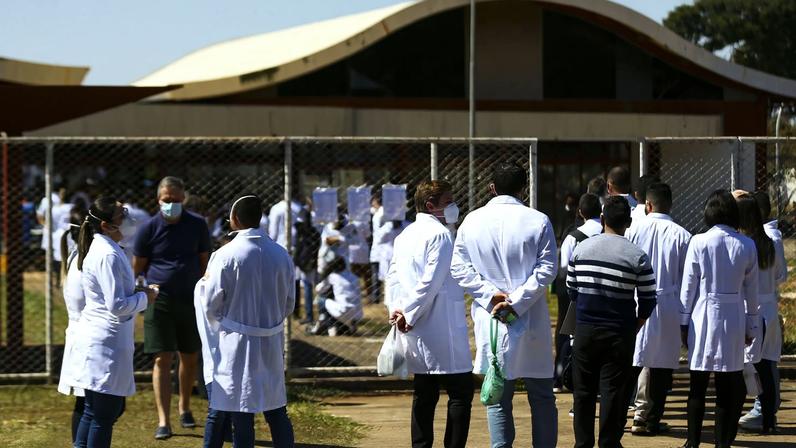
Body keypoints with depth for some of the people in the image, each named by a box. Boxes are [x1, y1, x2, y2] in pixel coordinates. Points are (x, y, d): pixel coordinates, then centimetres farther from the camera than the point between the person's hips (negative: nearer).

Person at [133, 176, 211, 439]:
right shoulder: (149, 228, -5)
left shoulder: (197, 225, 1)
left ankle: (184, 408, 34)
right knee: (162, 359, -7)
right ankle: (163, 421, -9)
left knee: (190, 358, 13)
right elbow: (137, 266, 4)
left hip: (191, 300, 2)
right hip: (160, 301, -2)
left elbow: (205, 261, 7)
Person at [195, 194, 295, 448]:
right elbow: (288, 305, 9)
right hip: (271, 344, 4)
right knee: (277, 413, 14)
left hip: (236, 346, -4)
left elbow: (211, 306, -9)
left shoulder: (226, 256, -14)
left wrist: (204, 283, 10)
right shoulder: (281, 255, 0)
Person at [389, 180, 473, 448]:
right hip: (442, 330, -9)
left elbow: (394, 276, 11)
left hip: (416, 333, 9)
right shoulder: (440, 234, -12)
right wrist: (409, 314, -11)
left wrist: (399, 310, 0)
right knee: (460, 392, -5)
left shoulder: (405, 235, 14)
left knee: (425, 394, 11)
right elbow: (431, 282, -18)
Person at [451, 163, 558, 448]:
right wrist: (516, 301, -12)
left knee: (498, 398, 7)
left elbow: (459, 268, -3)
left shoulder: (472, 221, 1)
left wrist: (491, 295, -7)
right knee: (541, 397, 9)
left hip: (490, 319, 2)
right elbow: (547, 268, -11)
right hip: (531, 321, -1)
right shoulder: (537, 221, -5)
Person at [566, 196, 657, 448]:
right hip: (619, 333, -2)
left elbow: (572, 290, 7)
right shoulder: (637, 256, -8)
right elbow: (648, 300, -5)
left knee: (584, 390, 11)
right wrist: (635, 327, 10)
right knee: (614, 390, 4)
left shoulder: (581, 249, 1)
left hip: (585, 330, 3)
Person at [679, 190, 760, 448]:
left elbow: (689, 285, -3)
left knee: (698, 384, 5)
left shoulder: (699, 242, -6)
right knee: (728, 385, 7)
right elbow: (751, 291, 6)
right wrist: (751, 327, 14)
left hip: (703, 316, -2)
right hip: (734, 318, 2)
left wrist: (684, 321, 5)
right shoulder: (747, 246, 1)